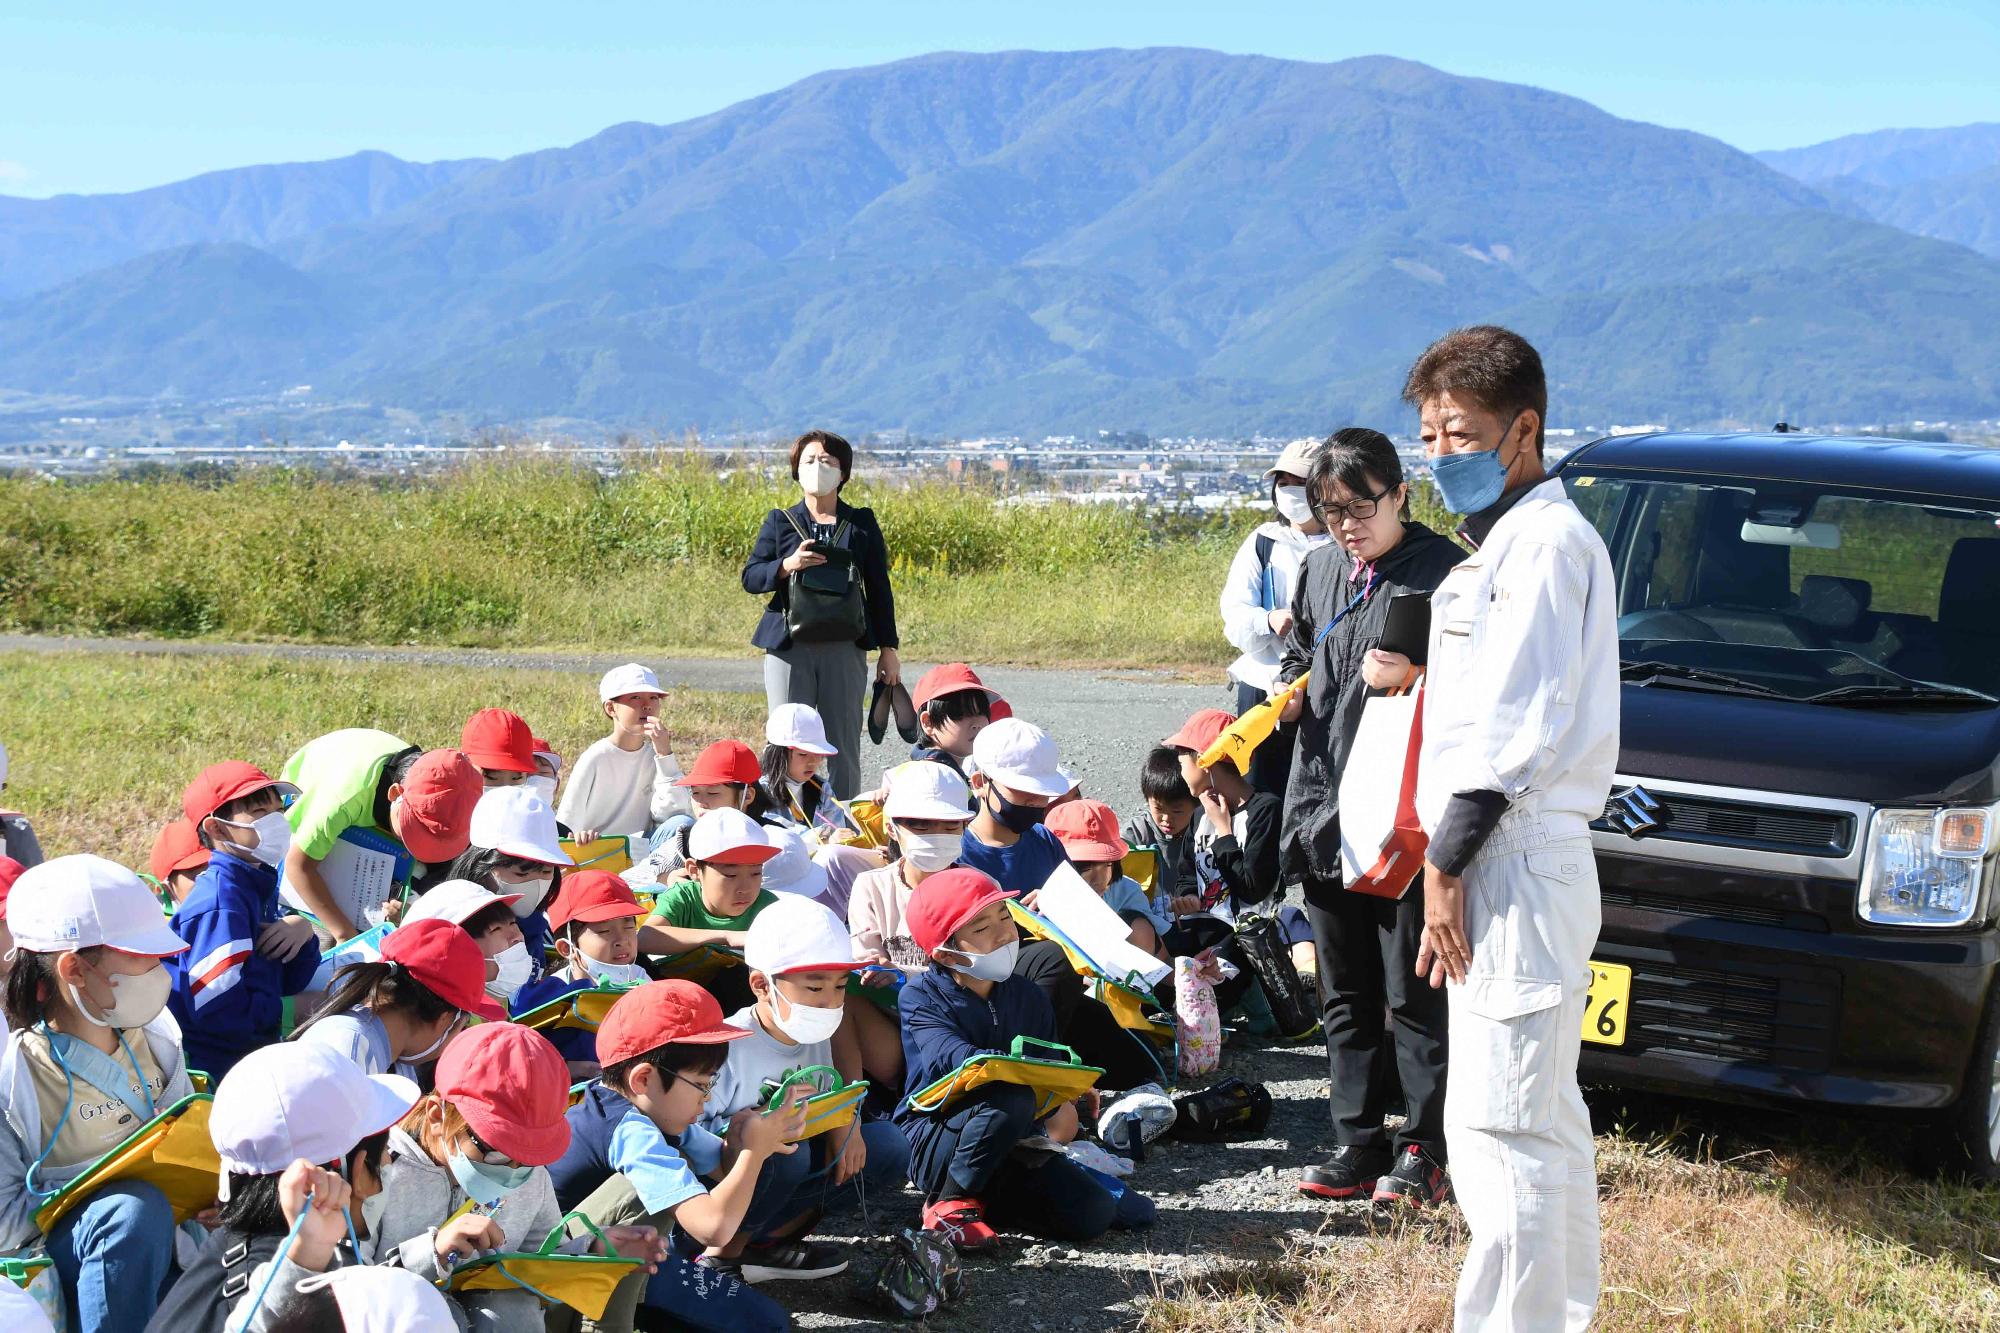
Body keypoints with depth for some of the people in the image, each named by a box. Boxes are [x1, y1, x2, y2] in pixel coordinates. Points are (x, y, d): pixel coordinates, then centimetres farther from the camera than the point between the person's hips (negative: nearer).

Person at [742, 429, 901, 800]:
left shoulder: (862, 524, 10)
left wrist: (888, 650, 6)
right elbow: (750, 577, 5)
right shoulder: (779, 522, 9)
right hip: (788, 647, 0)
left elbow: (879, 589, 10)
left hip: (845, 647, 0)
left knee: (844, 744, 3)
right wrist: (788, 566, -15)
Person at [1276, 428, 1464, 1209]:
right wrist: (1288, 693, 7)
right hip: (1323, 810, 7)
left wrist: (1414, 678, -23)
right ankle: (1358, 1145, 20)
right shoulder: (1321, 570, 13)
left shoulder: (1440, 569, -7)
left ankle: (1423, 1150, 9)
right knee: (1345, 997, 12)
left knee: (1413, 996, 0)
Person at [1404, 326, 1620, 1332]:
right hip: (1502, 867, 11)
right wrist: (1449, 860, 15)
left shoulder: (1546, 540, -12)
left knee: (1500, 1126, -9)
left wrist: (1448, 865, -15)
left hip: (1517, 870, -11)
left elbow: (1516, 727, -18)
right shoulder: (1506, 543, 19)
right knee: (1544, 1120, 16)